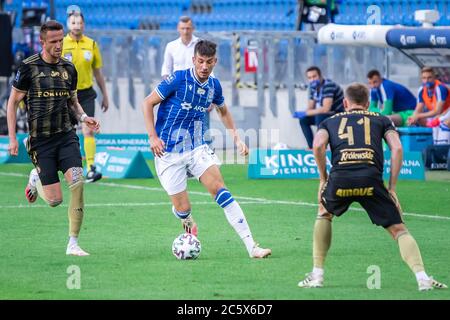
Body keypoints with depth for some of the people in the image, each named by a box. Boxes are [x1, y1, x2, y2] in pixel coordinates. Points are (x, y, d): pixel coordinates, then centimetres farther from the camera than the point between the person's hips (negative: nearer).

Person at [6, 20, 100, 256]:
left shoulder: (68, 68, 7)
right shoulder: (29, 67, -7)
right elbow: (12, 102, -1)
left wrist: (83, 117, 0)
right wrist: (12, 138, -6)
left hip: (66, 136, 3)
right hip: (40, 140, -3)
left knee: (77, 182, -19)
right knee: (54, 200, -5)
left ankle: (73, 244, -9)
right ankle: (35, 179, 33)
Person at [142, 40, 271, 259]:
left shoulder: (214, 85, 2)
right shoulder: (178, 79, -14)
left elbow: (223, 111, 24)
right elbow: (147, 103, -9)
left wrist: (236, 138, 15)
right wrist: (152, 137, -18)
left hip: (197, 148, 3)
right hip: (169, 152, -3)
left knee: (220, 189, -18)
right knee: (182, 209, -5)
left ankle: (251, 246, -22)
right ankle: (189, 224, 37)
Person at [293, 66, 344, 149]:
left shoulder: (328, 85, -25)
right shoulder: (313, 86, 0)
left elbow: (326, 109, -32)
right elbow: (310, 107, 7)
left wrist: (305, 113, -28)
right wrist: (302, 114, -17)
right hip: (325, 115, 9)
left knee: (320, 117, -33)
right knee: (304, 120, 1)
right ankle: (311, 147, 0)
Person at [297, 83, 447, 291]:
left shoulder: (330, 121, 28)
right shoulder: (381, 120, 27)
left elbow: (318, 145, 6)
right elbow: (397, 149, 11)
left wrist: (323, 179, 14)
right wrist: (391, 188, 12)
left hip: (339, 179, 1)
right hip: (371, 179, -1)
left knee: (324, 214, 32)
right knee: (398, 230, 5)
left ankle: (317, 275, 25)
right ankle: (422, 277, -17)